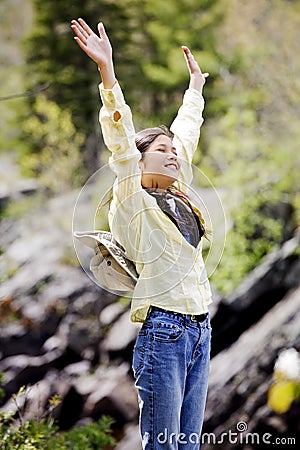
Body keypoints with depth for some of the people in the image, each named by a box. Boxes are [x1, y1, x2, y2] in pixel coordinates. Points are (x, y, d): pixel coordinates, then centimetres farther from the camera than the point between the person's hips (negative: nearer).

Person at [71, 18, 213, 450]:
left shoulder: (176, 197, 15)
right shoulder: (133, 201, -4)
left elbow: (187, 133, 26)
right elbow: (121, 141, -16)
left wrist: (196, 83, 37)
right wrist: (107, 72, -25)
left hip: (200, 329, 8)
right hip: (164, 331, -8)